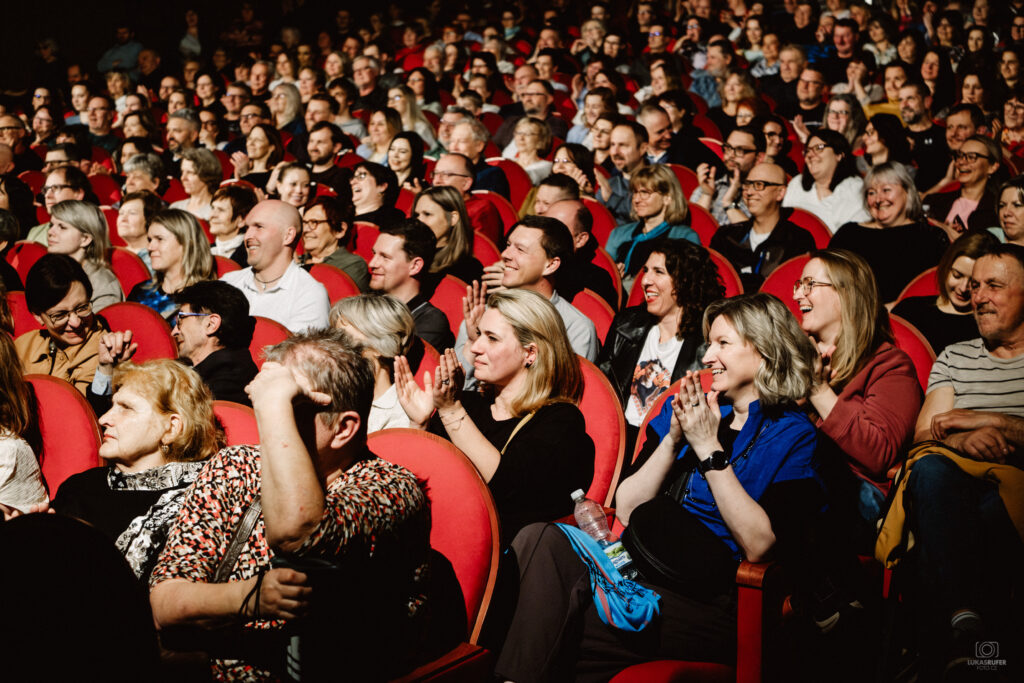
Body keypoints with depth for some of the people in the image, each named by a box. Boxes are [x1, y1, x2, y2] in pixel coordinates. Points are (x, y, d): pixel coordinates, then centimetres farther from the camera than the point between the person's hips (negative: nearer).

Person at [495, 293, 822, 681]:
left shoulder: (795, 437, 3)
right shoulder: (685, 408, 18)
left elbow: (757, 544, -12)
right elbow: (625, 510, 11)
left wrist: (709, 448, -10)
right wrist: (674, 440, -2)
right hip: (632, 570, 6)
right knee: (541, 539, -25)